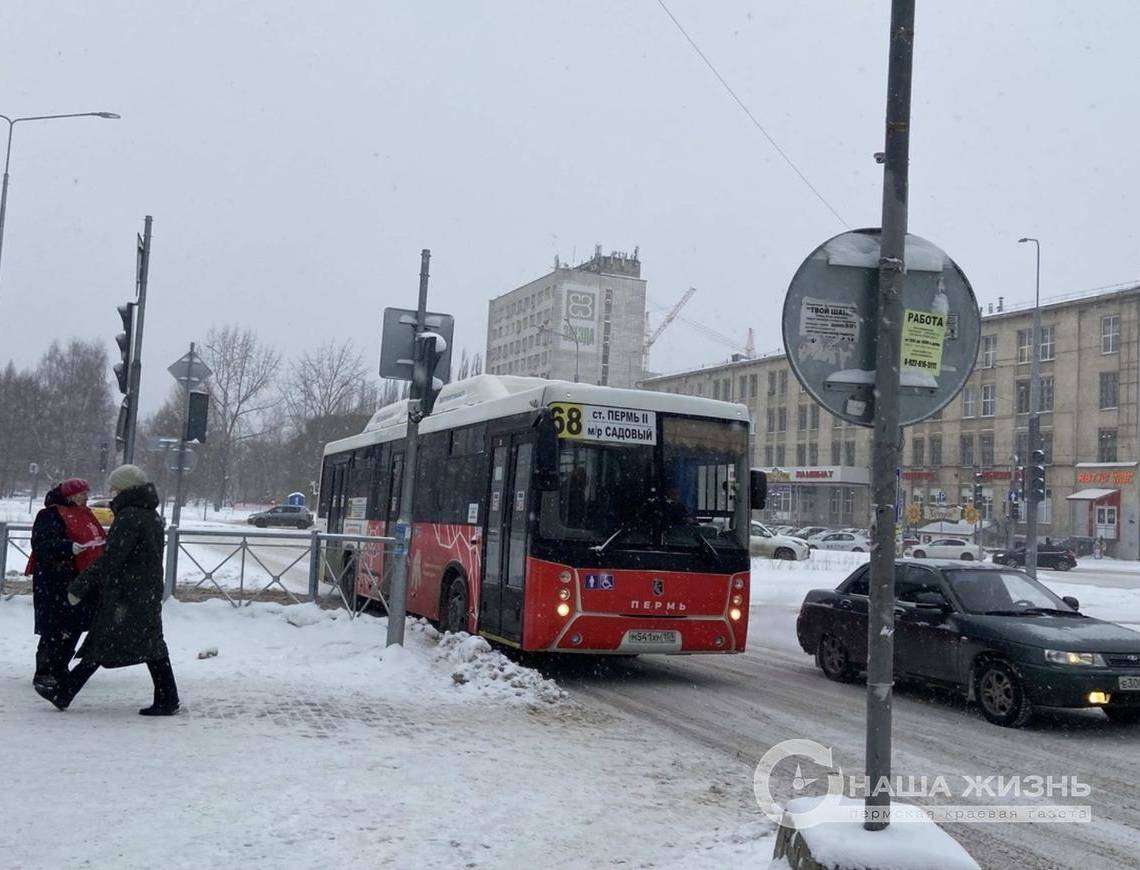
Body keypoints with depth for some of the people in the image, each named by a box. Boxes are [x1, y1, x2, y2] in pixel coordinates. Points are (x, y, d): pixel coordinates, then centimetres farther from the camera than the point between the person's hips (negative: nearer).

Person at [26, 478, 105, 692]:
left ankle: (59, 670, 21)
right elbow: (44, 543, -20)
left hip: (81, 581, 9)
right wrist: (70, 547, -33)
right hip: (55, 581, -8)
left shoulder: (84, 515, 18)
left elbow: (97, 541, 27)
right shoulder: (50, 515, -8)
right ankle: (44, 674, 3)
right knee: (55, 628, -7)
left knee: (74, 627, 11)